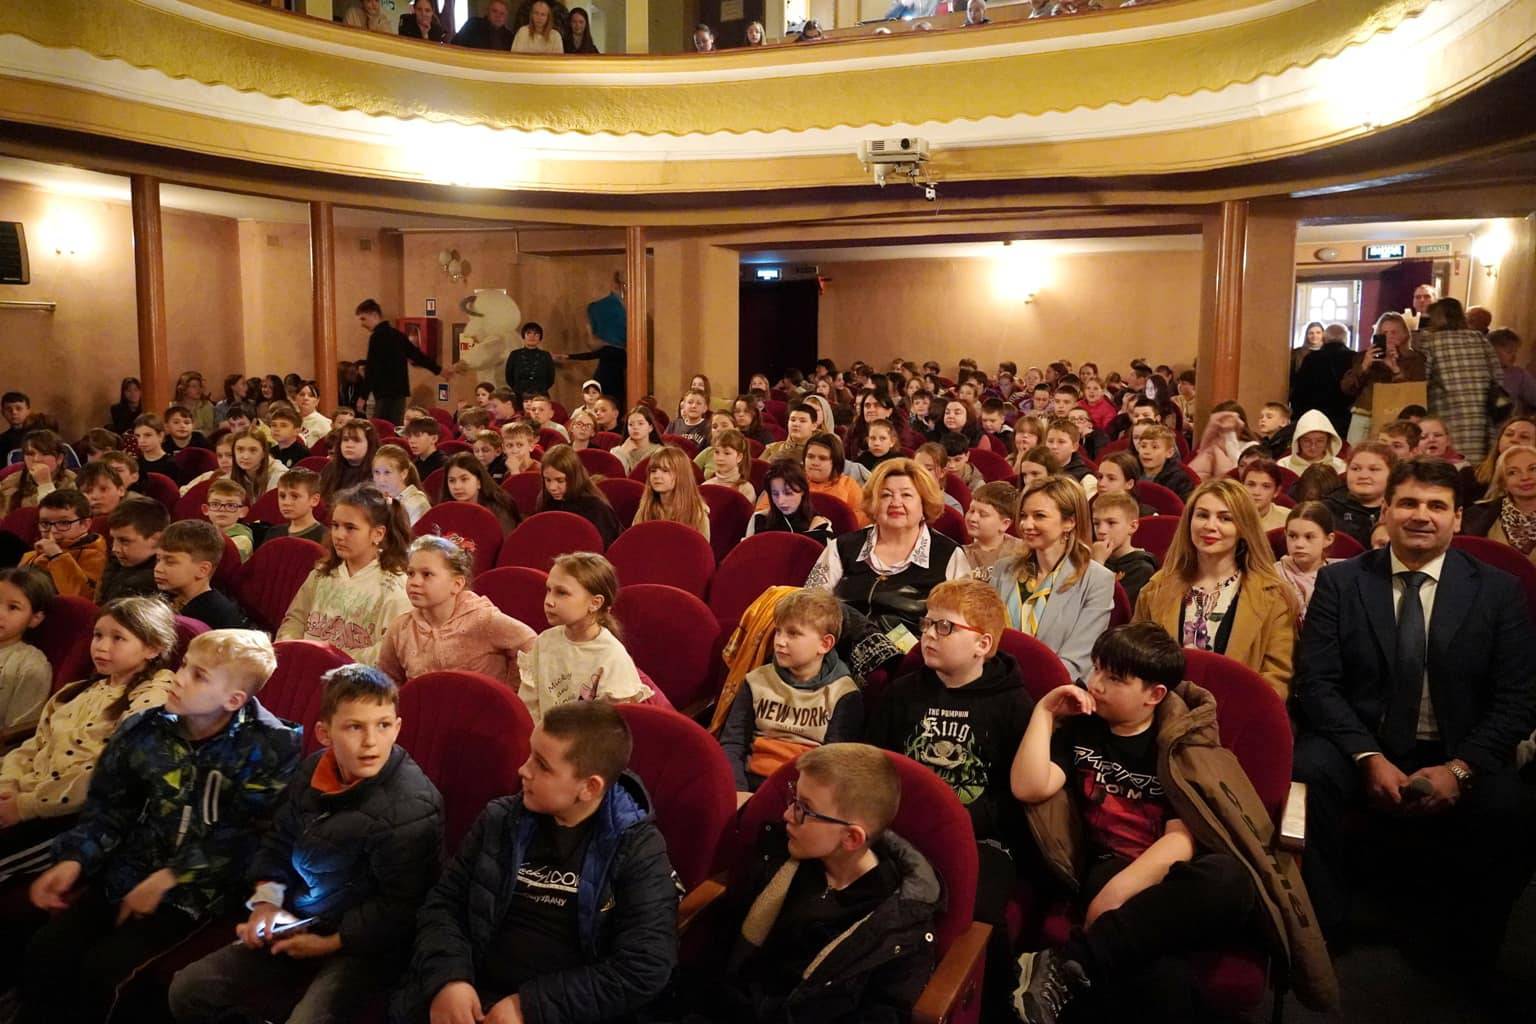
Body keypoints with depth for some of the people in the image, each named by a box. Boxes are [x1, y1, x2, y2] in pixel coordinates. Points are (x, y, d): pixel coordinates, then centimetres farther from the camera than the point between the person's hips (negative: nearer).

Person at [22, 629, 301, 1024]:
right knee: (45, 951, -9)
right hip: (129, 872, 5)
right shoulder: (145, 729, 1)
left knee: (101, 967, -17)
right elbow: (108, 805, 10)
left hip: (196, 888, -5)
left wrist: (169, 878, -18)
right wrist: (74, 859, -5)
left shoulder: (268, 747, -14)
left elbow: (244, 833, -15)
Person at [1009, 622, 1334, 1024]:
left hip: (1174, 876, 1)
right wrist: (1044, 712, 1)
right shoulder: (1079, 728, 13)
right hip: (1112, 868, -1)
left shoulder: (1181, 745, 4)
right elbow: (1029, 787, -2)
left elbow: (1182, 839, -10)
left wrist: (1118, 892, -25)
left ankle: (1068, 964, -38)